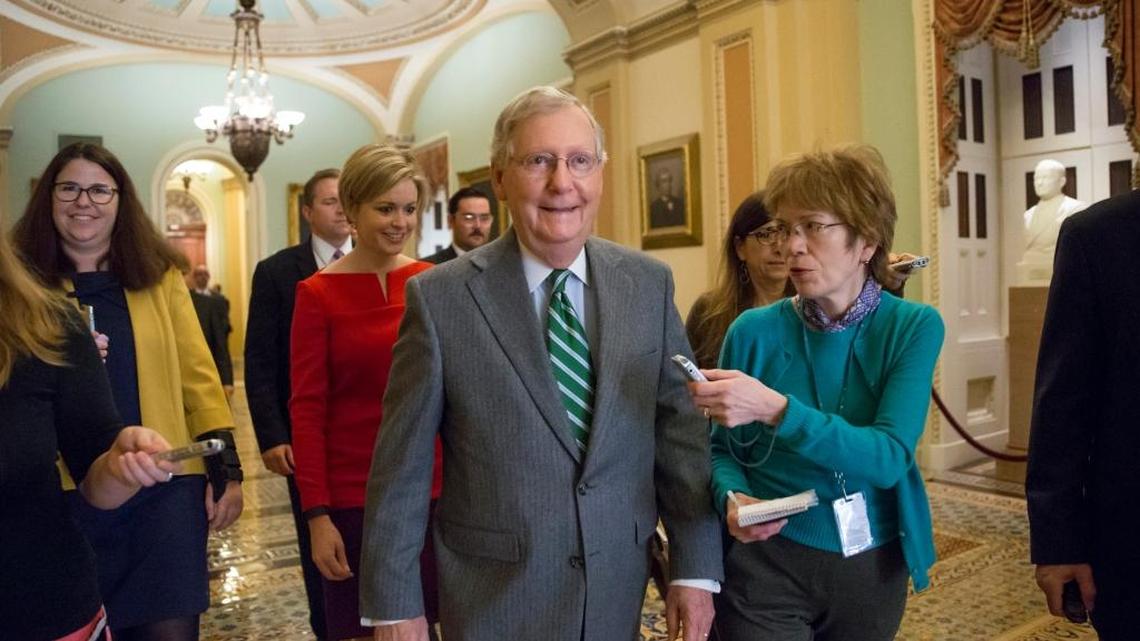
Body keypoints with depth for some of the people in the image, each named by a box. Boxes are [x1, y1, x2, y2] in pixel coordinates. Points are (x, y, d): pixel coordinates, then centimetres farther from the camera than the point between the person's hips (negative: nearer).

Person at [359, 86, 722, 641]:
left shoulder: (649, 284, -4)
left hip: (619, 591, 3)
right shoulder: (439, 297, -12)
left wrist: (696, 568, -2)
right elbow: (401, 466, -8)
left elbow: (680, 430, -1)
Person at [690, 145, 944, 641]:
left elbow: (889, 457, -21)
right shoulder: (753, 331, -10)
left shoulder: (913, 328, -10)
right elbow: (723, 448, 0)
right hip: (766, 566, -1)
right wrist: (733, 498, -21)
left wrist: (775, 409, -34)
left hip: (874, 567, 1)